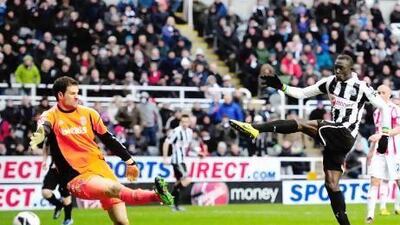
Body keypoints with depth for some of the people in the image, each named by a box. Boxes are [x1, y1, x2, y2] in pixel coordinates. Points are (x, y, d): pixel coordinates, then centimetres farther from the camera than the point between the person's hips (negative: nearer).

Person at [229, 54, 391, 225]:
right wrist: (281, 87, -2)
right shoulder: (330, 82, 11)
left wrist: (385, 134, -6)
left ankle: (256, 128, -28)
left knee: (300, 124, -22)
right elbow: (302, 93, 13)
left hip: (346, 136, -7)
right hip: (333, 135, 7)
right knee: (331, 184, 3)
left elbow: (384, 107, 1)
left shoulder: (361, 88, -5)